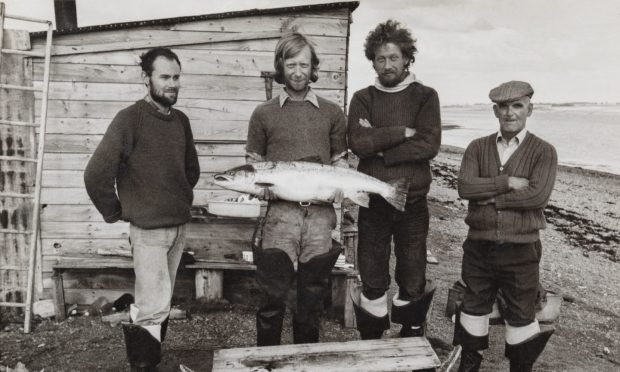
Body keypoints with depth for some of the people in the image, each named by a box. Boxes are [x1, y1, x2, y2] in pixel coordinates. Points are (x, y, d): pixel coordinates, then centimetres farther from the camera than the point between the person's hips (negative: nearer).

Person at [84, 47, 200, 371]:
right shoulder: (130, 118, -12)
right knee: (154, 308, -3)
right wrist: (115, 213, -7)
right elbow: (96, 174, -16)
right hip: (148, 229, -6)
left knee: (161, 304, 16)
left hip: (179, 226, 6)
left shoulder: (181, 120, 8)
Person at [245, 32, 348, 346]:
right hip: (280, 212, -1)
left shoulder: (332, 113, 11)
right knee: (272, 298, 2)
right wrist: (261, 185, -7)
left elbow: (340, 160, 15)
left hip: (321, 213, 2)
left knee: (312, 299, 13)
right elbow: (252, 162, 12)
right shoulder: (263, 114, 7)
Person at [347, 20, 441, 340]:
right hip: (373, 202, 1)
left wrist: (379, 145, -12)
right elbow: (357, 143, -10)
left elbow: (429, 145, -12)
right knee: (372, 281, 10)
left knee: (413, 283, 10)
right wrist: (401, 132, -13)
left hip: (412, 202, -1)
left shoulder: (425, 96, 3)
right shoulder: (362, 99, 6)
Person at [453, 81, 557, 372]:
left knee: (521, 315, 12)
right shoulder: (478, 147, 4)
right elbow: (465, 186, -11)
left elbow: (538, 195, -18)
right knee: (474, 309, 15)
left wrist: (489, 196, -14)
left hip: (521, 251, -2)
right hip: (479, 247, 2)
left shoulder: (544, 152, -2)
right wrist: (507, 182, -18)